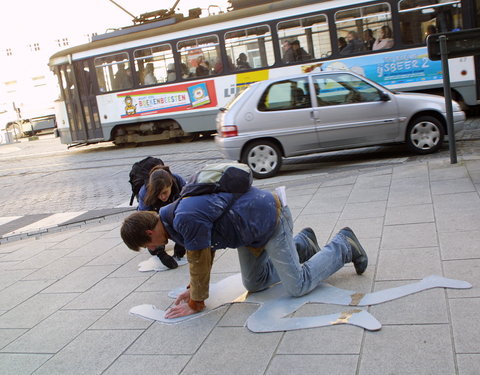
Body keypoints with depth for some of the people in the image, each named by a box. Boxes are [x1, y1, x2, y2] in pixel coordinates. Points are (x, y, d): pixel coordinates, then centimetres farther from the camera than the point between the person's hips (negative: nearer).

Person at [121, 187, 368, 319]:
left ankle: (343, 246, 14)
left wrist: (196, 303, -8)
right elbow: (205, 250, 10)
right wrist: (193, 288, 11)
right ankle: (302, 244, 31)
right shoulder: (171, 214, 0)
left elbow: (199, 262, -22)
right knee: (254, 284, 18)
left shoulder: (186, 219, -32)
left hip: (270, 221, -10)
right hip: (252, 226, 10)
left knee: (298, 286, -5)